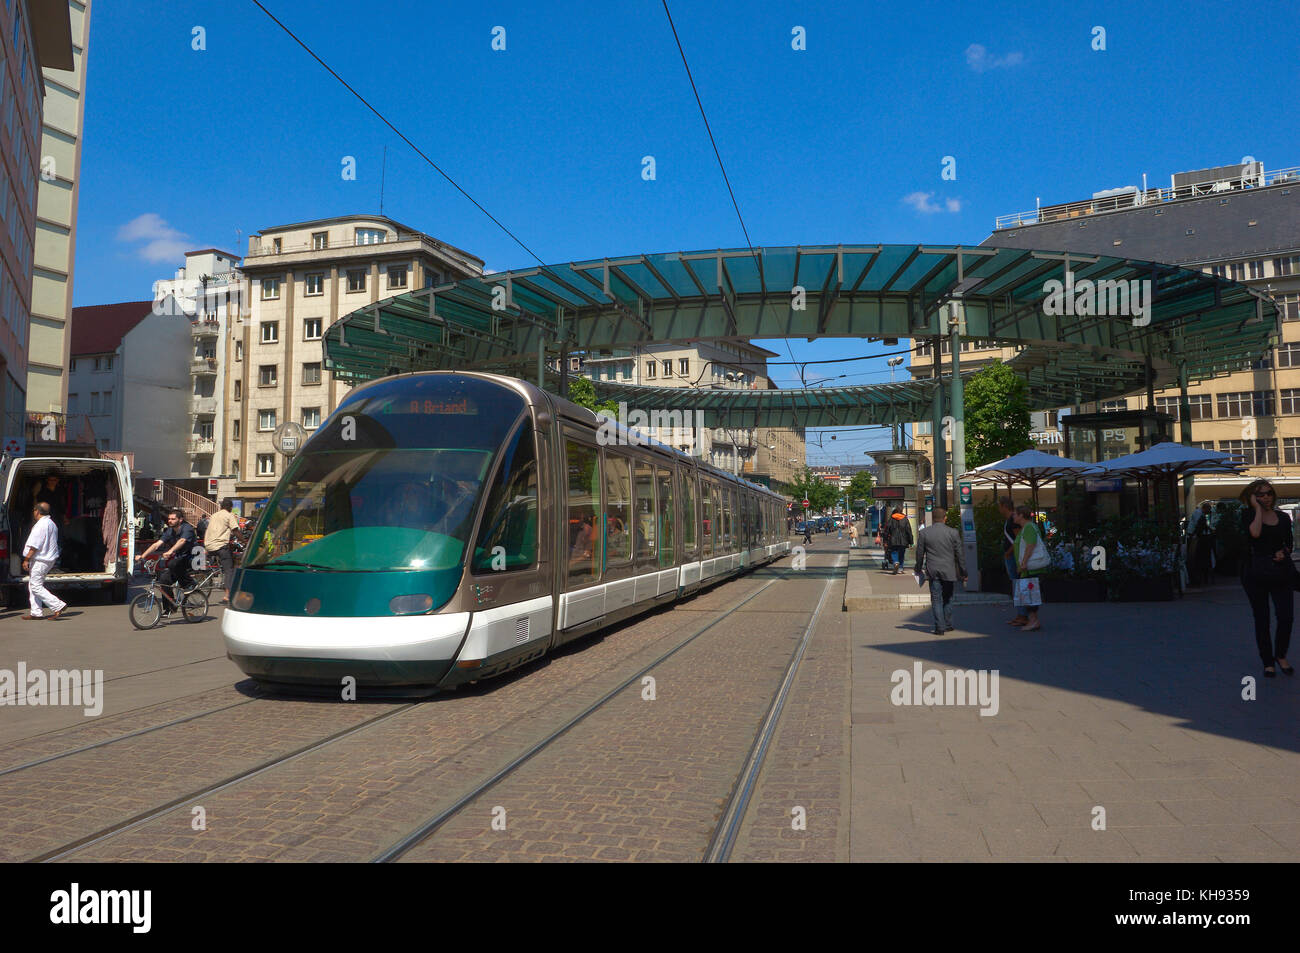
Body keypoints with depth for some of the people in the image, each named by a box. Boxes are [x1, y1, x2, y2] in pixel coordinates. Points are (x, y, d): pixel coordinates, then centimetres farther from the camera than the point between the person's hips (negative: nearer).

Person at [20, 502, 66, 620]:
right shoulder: (52, 523, 16)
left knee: (36, 586, -9)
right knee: (32, 585, 15)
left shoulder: (41, 524, -17)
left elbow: (35, 545, -21)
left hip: (40, 560, -11)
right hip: (49, 559, 11)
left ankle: (58, 606, -14)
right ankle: (36, 613, 16)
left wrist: (26, 559, -17)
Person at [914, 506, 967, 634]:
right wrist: (963, 572, 7)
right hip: (949, 571, 0)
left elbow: (920, 553, 4)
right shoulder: (953, 532, -5)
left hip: (933, 571, 0)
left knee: (936, 600, 4)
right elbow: (959, 554, -1)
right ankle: (948, 625, 22)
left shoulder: (924, 533, -3)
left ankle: (940, 627, 1)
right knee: (947, 599, 16)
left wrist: (919, 568, 19)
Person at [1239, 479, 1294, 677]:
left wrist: (1283, 552, -4)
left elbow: (1289, 544, 18)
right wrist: (1258, 509, -14)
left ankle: (1281, 656, 19)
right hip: (1256, 572, -3)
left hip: (1281, 571, 3)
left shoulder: (1283, 518, 10)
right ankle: (1268, 662, 17)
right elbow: (1255, 533, -23)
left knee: (1286, 617, -5)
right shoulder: (1249, 516, -2)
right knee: (1261, 620, 5)